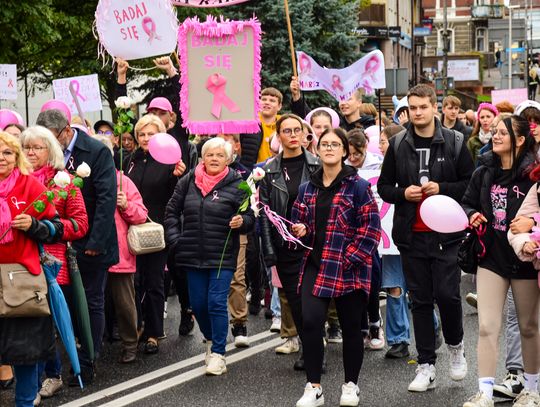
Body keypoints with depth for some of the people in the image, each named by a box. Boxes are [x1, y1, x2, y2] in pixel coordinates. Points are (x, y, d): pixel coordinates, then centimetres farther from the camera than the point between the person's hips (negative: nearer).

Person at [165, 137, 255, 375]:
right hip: (193, 255, 4)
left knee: (217, 303, -8)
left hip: (222, 256, -4)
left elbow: (250, 217, -1)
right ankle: (211, 340, 36)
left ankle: (218, 354, 0)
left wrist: (241, 222, -23)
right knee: (198, 304, 11)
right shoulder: (189, 181, 5)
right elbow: (172, 211, 14)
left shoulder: (236, 185, -3)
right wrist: (174, 239, 5)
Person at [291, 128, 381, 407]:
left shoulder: (358, 186, -4)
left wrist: (350, 258, -14)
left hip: (349, 269, -3)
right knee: (310, 323, -10)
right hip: (315, 266, 3)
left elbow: (371, 226, -8)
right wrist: (300, 229, -3)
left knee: (351, 327, 7)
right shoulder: (307, 188, 10)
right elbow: (299, 220, 21)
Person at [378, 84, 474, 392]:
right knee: (420, 299, 6)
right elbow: (383, 187, 11)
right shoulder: (398, 145, 6)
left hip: (446, 233, -2)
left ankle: (456, 345, 21)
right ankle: (427, 366, 12)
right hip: (412, 234, 2)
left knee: (447, 293, -8)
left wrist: (442, 189, -13)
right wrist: (403, 193, -9)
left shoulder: (453, 143, 1)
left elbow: (471, 184, 1)